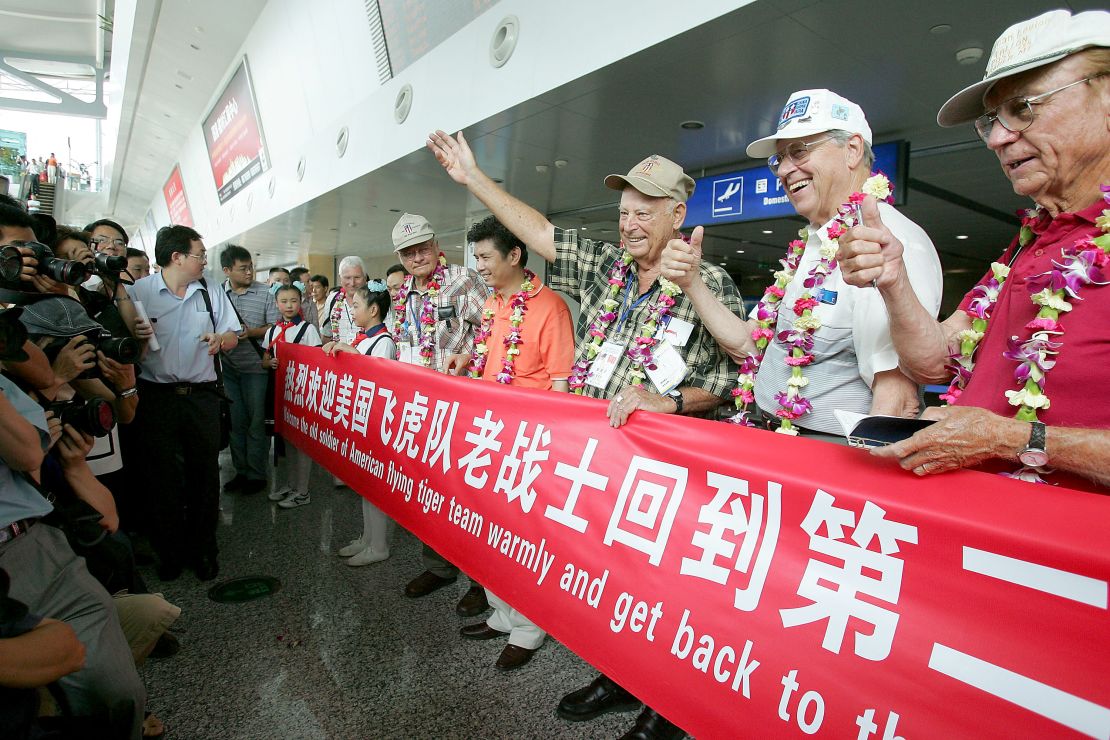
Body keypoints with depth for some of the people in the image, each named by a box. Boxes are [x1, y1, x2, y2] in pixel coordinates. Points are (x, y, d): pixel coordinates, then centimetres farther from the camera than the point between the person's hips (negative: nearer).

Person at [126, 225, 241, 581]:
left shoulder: (212, 294, 9)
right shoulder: (138, 292, -1)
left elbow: (233, 335, 11)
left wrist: (220, 339, -11)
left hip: (202, 395, 3)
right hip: (157, 395, -2)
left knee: (205, 472, 6)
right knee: (165, 475, 6)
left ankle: (203, 549, 20)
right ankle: (170, 551, 23)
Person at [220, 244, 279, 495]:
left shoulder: (264, 293, -1)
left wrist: (252, 332, -14)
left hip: (255, 365, -2)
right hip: (227, 366, 2)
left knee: (256, 421, 4)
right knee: (236, 421, 11)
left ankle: (257, 474, 14)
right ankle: (241, 471, 24)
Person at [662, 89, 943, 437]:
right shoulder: (811, 245, 13)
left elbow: (898, 396, -21)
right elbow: (748, 344, 12)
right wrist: (692, 283, 3)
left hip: (837, 455, -7)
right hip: (775, 442, 7)